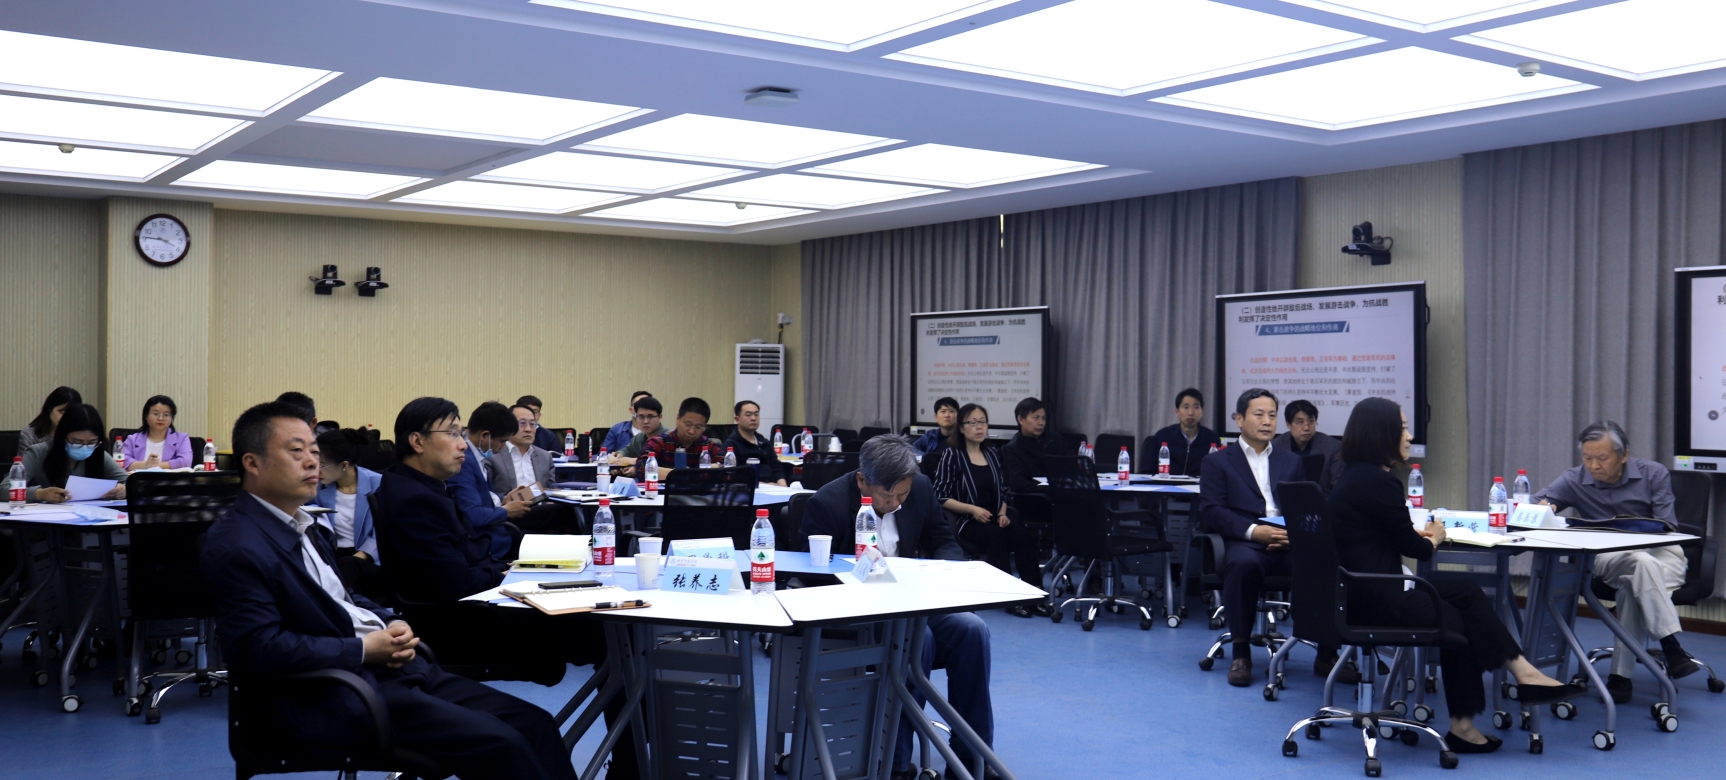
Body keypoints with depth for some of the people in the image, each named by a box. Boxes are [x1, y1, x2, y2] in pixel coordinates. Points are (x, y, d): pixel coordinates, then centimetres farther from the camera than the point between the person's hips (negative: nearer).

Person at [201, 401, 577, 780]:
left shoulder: (299, 526, 15)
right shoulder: (237, 546, -13)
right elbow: (260, 647, -21)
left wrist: (391, 626, 4)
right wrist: (363, 648, -17)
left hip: (388, 664, 9)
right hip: (333, 697, -9)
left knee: (534, 723, -2)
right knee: (500, 744, -22)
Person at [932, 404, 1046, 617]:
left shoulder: (991, 454, 18)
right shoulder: (951, 455, 1)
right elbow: (940, 497, -4)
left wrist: (1002, 513, 1)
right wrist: (973, 509, -15)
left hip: (995, 520, 5)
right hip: (966, 522, -4)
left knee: (1024, 535, -28)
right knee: (996, 535, -37)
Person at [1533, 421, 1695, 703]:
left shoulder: (1654, 474, 3)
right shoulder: (1574, 480, 4)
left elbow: (1667, 526, -4)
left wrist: (1633, 528, -23)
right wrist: (1543, 507, -30)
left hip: (1661, 552, 0)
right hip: (1606, 558, 0)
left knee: (1635, 589, -35)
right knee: (1642, 563, -36)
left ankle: (1621, 674, -32)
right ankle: (1671, 648, -41)